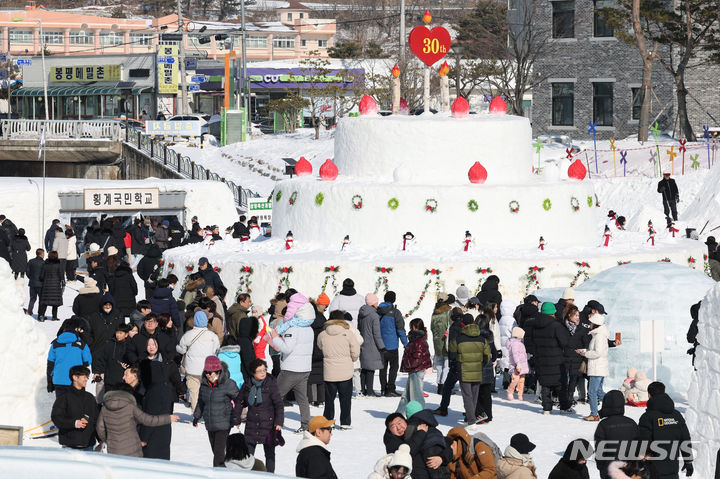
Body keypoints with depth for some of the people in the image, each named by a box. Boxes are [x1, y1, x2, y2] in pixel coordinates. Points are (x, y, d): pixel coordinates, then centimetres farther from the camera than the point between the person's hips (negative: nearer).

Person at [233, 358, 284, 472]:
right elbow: (239, 402, 15)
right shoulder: (247, 386, 2)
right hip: (252, 424, 3)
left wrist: (279, 421, -16)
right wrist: (235, 419, 13)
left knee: (269, 452, 5)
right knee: (248, 451, 3)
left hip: (268, 423, -3)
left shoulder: (271, 385, -8)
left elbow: (279, 404, -8)